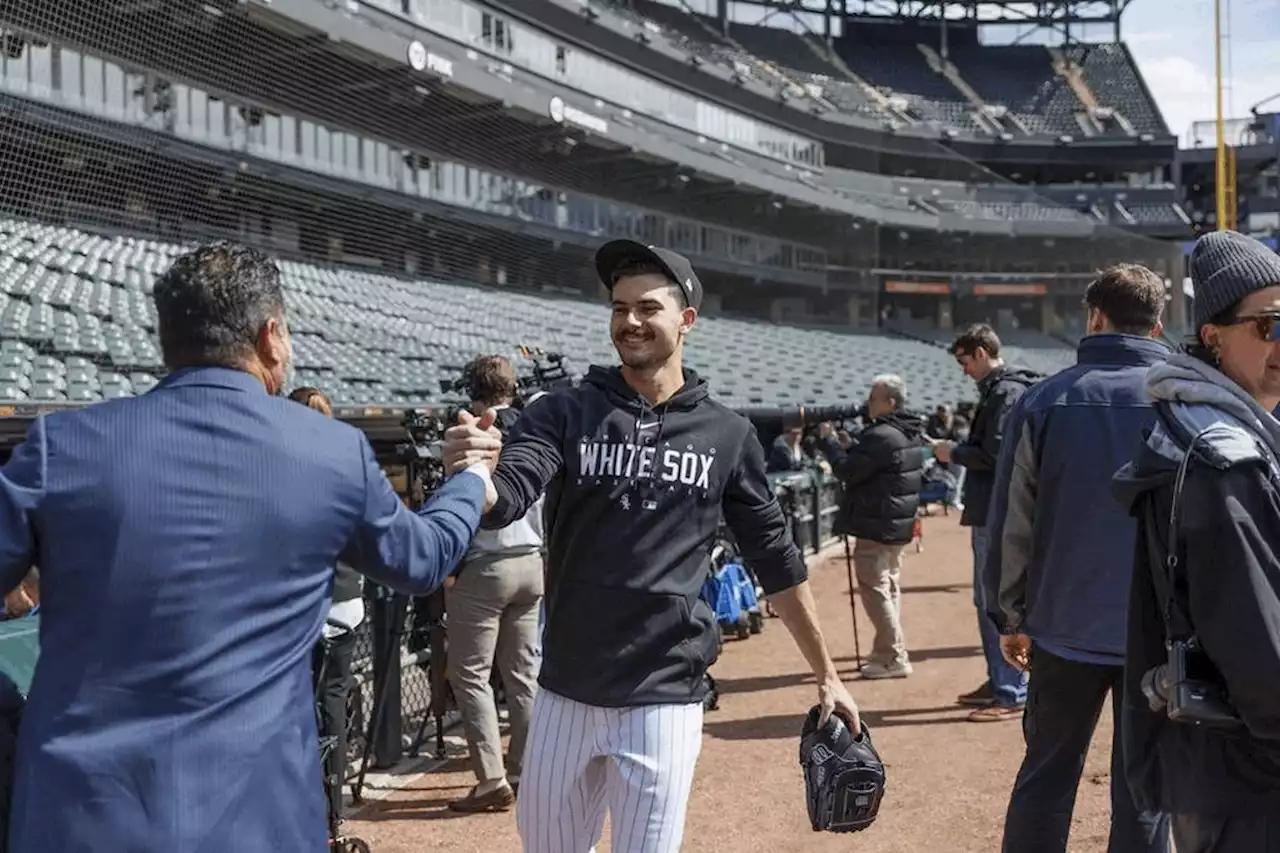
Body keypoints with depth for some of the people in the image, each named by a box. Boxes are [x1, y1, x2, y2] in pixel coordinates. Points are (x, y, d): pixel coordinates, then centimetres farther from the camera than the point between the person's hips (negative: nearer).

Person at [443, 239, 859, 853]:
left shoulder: (726, 434, 0)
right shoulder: (565, 413, -1)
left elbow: (776, 560, 7)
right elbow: (506, 497, -18)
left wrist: (826, 675, 8)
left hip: (664, 699, -1)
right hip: (564, 693, 2)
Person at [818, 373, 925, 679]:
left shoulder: (880, 436, -21)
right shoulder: (911, 434, 12)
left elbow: (847, 472, -18)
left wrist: (828, 439, -7)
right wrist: (849, 446, 9)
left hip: (876, 525, -10)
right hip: (898, 524, 10)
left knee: (875, 589, -4)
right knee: (890, 588, 16)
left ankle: (894, 657, -3)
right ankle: (887, 652, 24)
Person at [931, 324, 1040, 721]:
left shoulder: (1006, 392, -14)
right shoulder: (997, 390, 18)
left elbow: (995, 454, -21)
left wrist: (954, 453, -9)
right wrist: (957, 450, 8)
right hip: (989, 513, 11)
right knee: (987, 600, 17)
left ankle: (1013, 694, -1)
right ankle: (999, 682, 27)